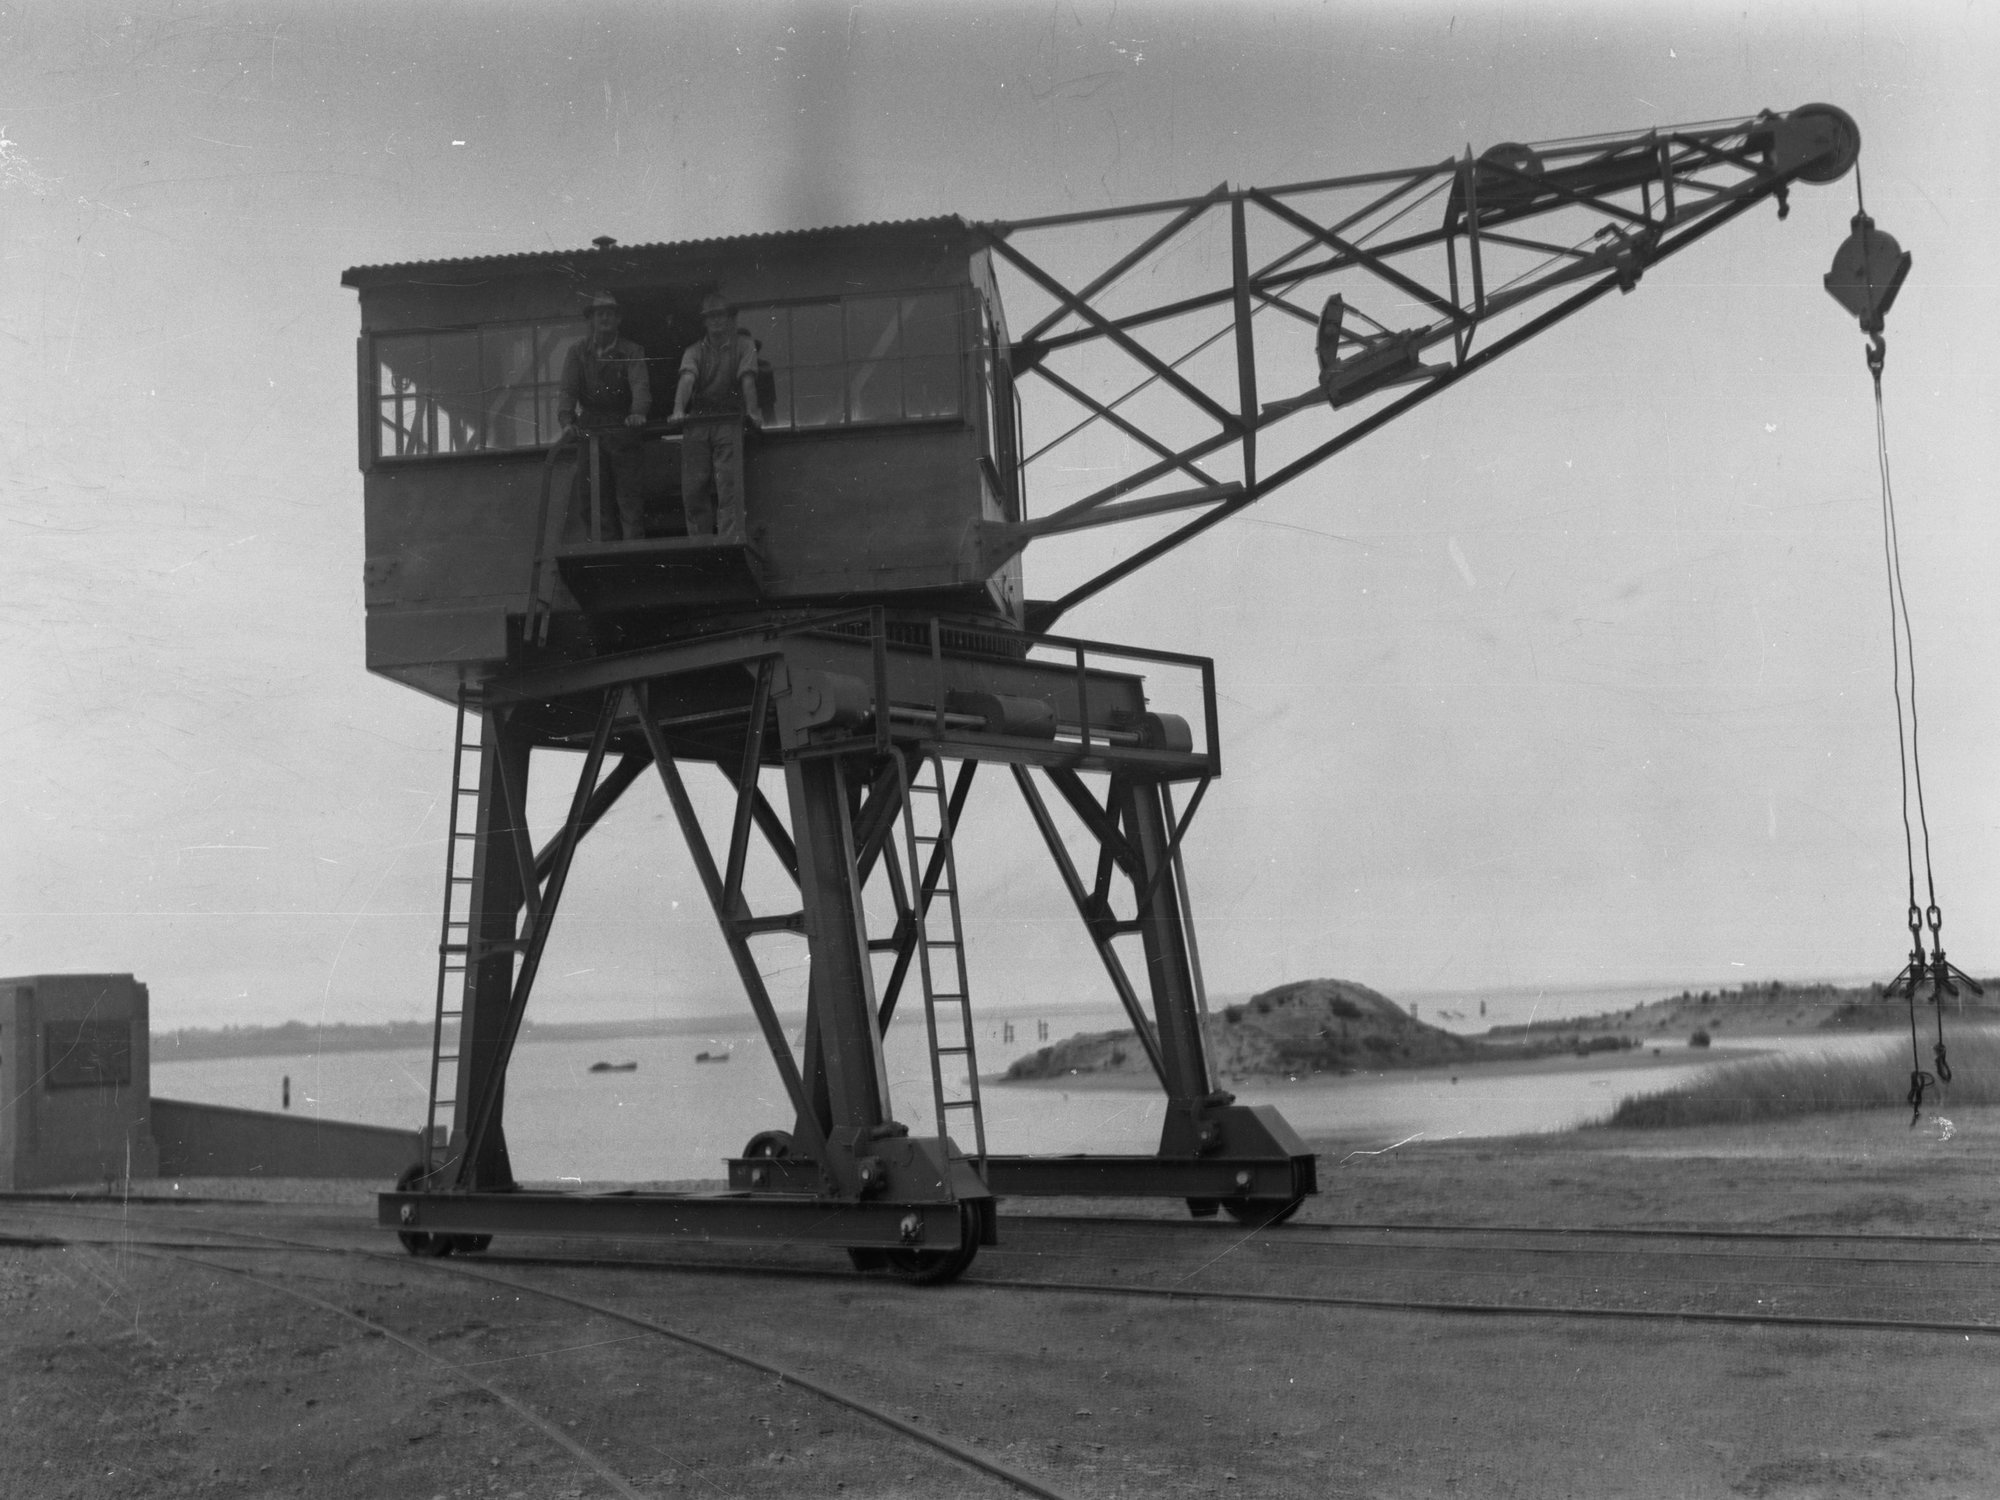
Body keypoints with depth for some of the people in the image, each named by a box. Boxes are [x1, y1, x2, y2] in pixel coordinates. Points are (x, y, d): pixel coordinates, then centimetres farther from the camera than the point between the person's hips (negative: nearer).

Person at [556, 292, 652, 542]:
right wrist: (567, 421, -17)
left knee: (628, 492, -6)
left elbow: (640, 384, -10)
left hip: (623, 428, -1)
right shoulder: (578, 351, 10)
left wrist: (638, 413, -31)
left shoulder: (632, 351, 5)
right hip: (590, 430, 1)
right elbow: (568, 389, 1)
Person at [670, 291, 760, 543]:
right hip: (697, 422, 3)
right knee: (693, 490, -1)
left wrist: (751, 410, -21)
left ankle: (730, 544, -14)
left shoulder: (743, 345, 10)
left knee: (729, 487, -12)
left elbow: (747, 378, -6)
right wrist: (678, 410, -24)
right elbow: (687, 378, -6)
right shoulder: (694, 351, 13)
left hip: (728, 422, -2)